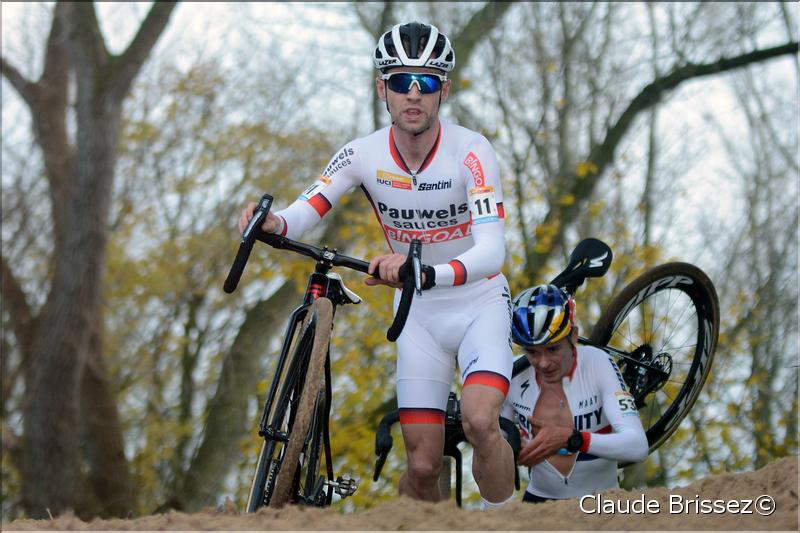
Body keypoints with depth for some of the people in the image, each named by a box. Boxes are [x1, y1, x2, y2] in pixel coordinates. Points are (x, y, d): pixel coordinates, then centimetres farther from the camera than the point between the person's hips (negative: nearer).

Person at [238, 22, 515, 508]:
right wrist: (273, 224, -41)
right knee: (423, 467, -4)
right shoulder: (363, 154, -12)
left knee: (480, 421, -29)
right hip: (418, 316, 3)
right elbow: (306, 211, -16)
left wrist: (429, 273, -53)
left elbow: (492, 250, -34)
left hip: (480, 303, -3)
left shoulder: (471, 153, -23)